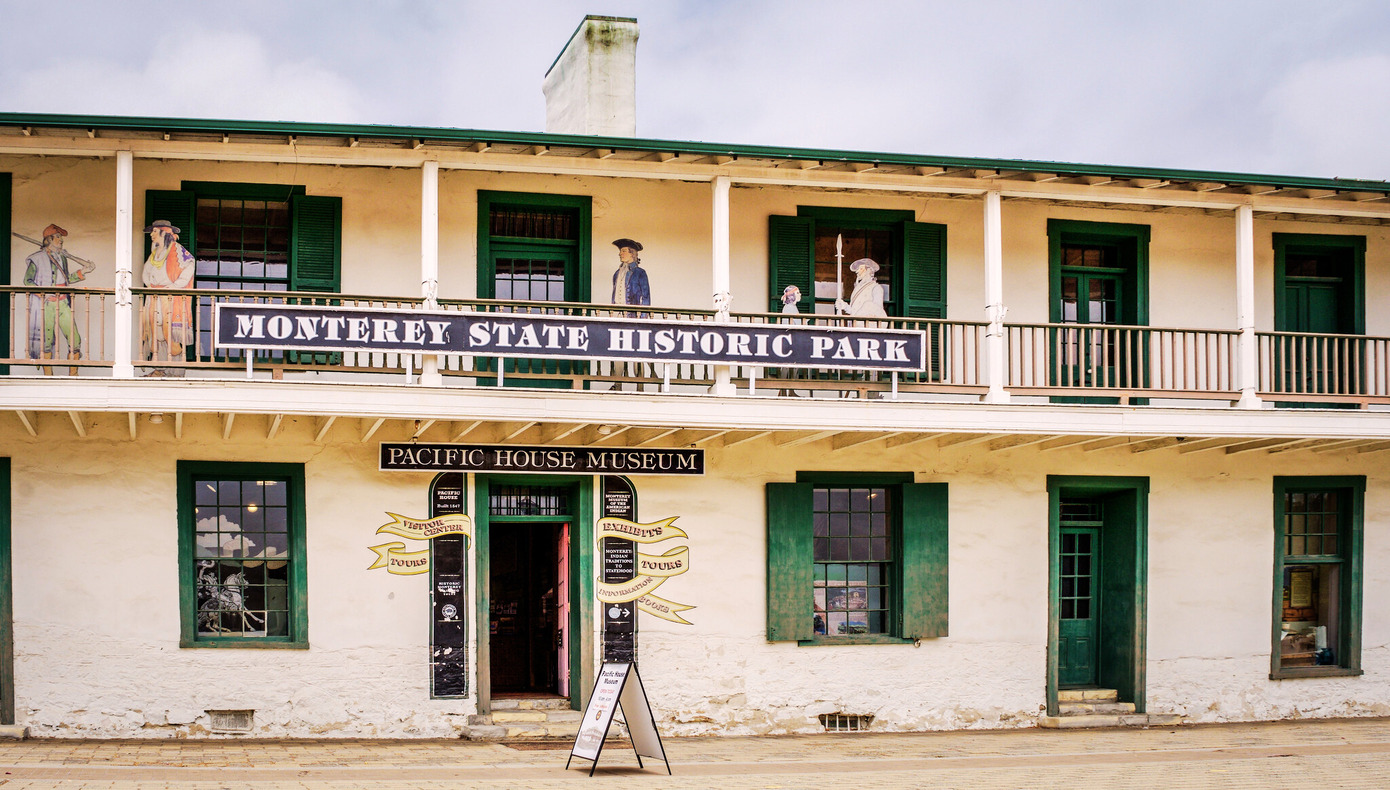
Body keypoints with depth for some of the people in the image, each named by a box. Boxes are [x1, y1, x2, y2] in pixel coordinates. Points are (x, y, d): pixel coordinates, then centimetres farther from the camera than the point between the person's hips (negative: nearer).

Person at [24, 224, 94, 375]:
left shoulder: (62, 257, 17)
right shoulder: (37, 258, 1)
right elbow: (27, 280, 2)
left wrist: (83, 272, 13)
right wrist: (41, 292, -13)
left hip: (62, 303, 4)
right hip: (46, 304, -4)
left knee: (75, 339, -6)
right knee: (46, 340, -3)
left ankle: (73, 376, 0)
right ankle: (48, 376, 6)